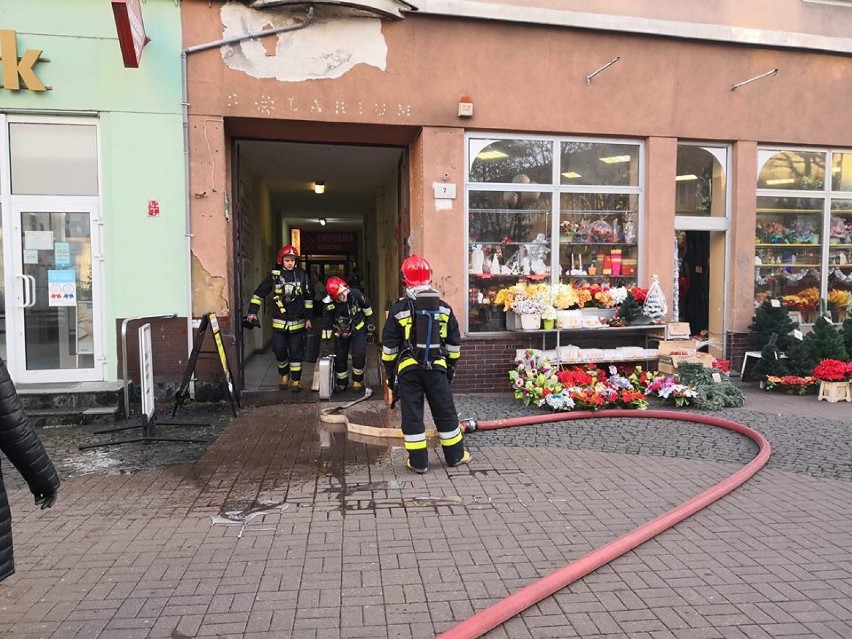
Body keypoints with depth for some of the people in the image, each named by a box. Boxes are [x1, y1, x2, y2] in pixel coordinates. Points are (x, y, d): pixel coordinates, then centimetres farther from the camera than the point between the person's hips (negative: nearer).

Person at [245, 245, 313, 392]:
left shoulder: (301, 275, 0)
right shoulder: (274, 274, -1)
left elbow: (308, 298, 8)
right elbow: (259, 293, 2)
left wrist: (308, 318, 8)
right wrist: (252, 312, -5)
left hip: (297, 321, 0)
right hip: (279, 322, 1)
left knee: (296, 352, 3)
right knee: (279, 351, 4)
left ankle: (296, 380, 15)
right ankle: (284, 375, 28)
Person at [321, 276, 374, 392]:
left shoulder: (355, 294, -26)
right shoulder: (329, 305, -24)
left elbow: (366, 306, -5)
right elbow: (327, 324, -10)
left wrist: (369, 322, 4)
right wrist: (325, 340, -10)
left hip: (358, 328, -1)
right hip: (341, 332, 1)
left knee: (359, 354, -15)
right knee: (340, 357, 4)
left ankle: (358, 381, 5)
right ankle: (342, 383, 25)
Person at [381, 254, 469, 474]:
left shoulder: (399, 309, -5)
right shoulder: (444, 308, 3)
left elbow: (389, 346, -1)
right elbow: (454, 343, 9)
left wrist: (390, 372, 9)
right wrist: (451, 366, 20)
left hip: (408, 369, -2)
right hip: (436, 367, 2)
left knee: (412, 415, 5)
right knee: (445, 412, 13)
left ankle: (418, 462, 9)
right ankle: (455, 455, 23)